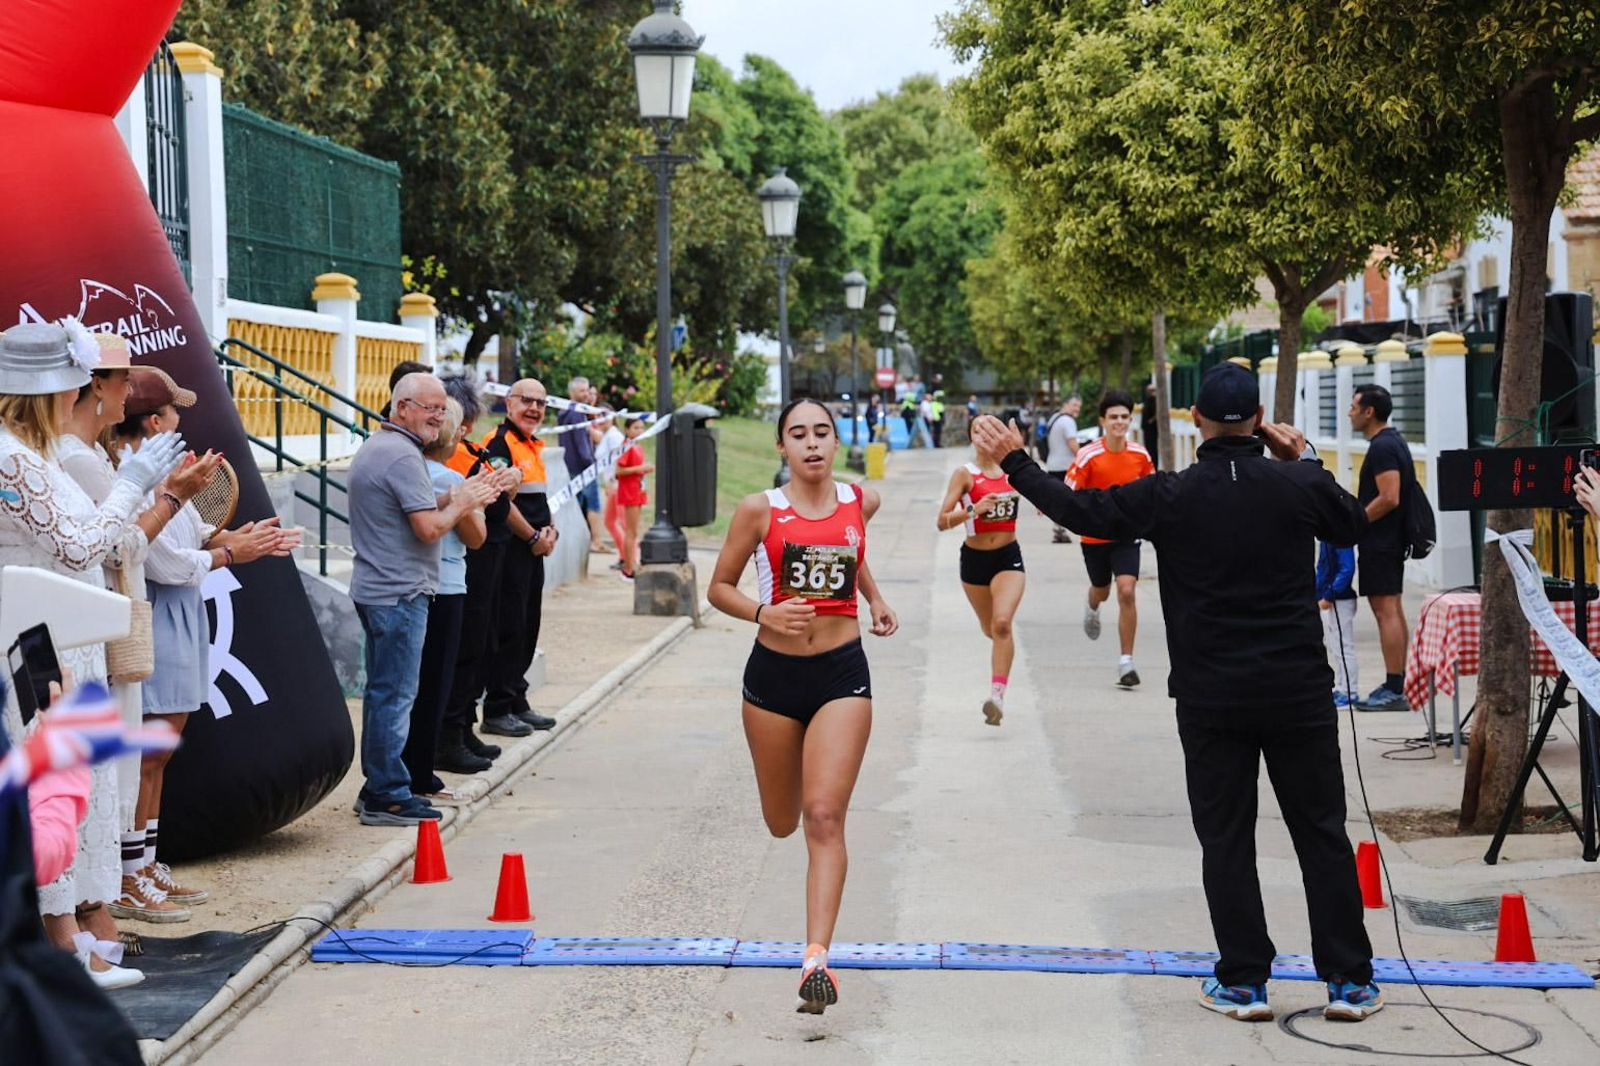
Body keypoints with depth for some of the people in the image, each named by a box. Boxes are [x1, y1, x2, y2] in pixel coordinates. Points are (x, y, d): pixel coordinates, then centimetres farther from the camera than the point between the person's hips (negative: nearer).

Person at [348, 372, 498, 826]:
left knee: (382, 691, 15)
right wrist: (462, 502, -4)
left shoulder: (372, 448, 17)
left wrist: (454, 497, 11)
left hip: (372, 587, 11)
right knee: (395, 695, -6)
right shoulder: (403, 456, -16)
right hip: (400, 593, -11)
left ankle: (378, 788, 22)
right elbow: (429, 528, -20)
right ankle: (388, 795, -3)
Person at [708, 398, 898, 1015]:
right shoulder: (760, 511, -5)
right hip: (774, 671, 0)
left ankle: (817, 958, -20)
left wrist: (875, 598, 20)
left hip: (842, 673, 0)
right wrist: (764, 613, -16)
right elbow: (719, 587, 1)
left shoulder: (861, 501, 3)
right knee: (782, 823, 13)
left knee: (824, 816, -15)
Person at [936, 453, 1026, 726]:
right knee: (990, 629, 14)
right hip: (975, 558, 0)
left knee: (1002, 623, -21)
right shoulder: (965, 473, -6)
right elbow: (942, 522, -14)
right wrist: (973, 510, -27)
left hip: (1008, 556, 0)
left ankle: (998, 694, -22)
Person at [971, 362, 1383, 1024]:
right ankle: (1349, 981, 10)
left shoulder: (1170, 497, -8)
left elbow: (1080, 510, 0)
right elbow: (1354, 526, 15)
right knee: (1322, 831, 8)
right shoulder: (1300, 485, -5)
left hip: (1211, 697, -1)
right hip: (1299, 690, 1)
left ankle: (1244, 981, 10)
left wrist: (1014, 463, 12)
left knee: (1225, 838, 8)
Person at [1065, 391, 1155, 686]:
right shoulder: (1089, 456, -16)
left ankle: (1126, 662, -8)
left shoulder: (1140, 455, -6)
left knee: (1127, 592, -15)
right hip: (1095, 535, 0)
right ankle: (1092, 608, 61)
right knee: (1101, 590, 20)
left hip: (1127, 534, 0)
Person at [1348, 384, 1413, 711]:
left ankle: (1393, 690, -10)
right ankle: (1397, 686, 18)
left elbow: (1389, 498, -24)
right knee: (1392, 610, 13)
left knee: (1386, 610, -10)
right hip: (1393, 539, 11)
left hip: (1380, 542, -11)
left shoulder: (1381, 448, -17)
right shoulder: (1393, 442, 16)